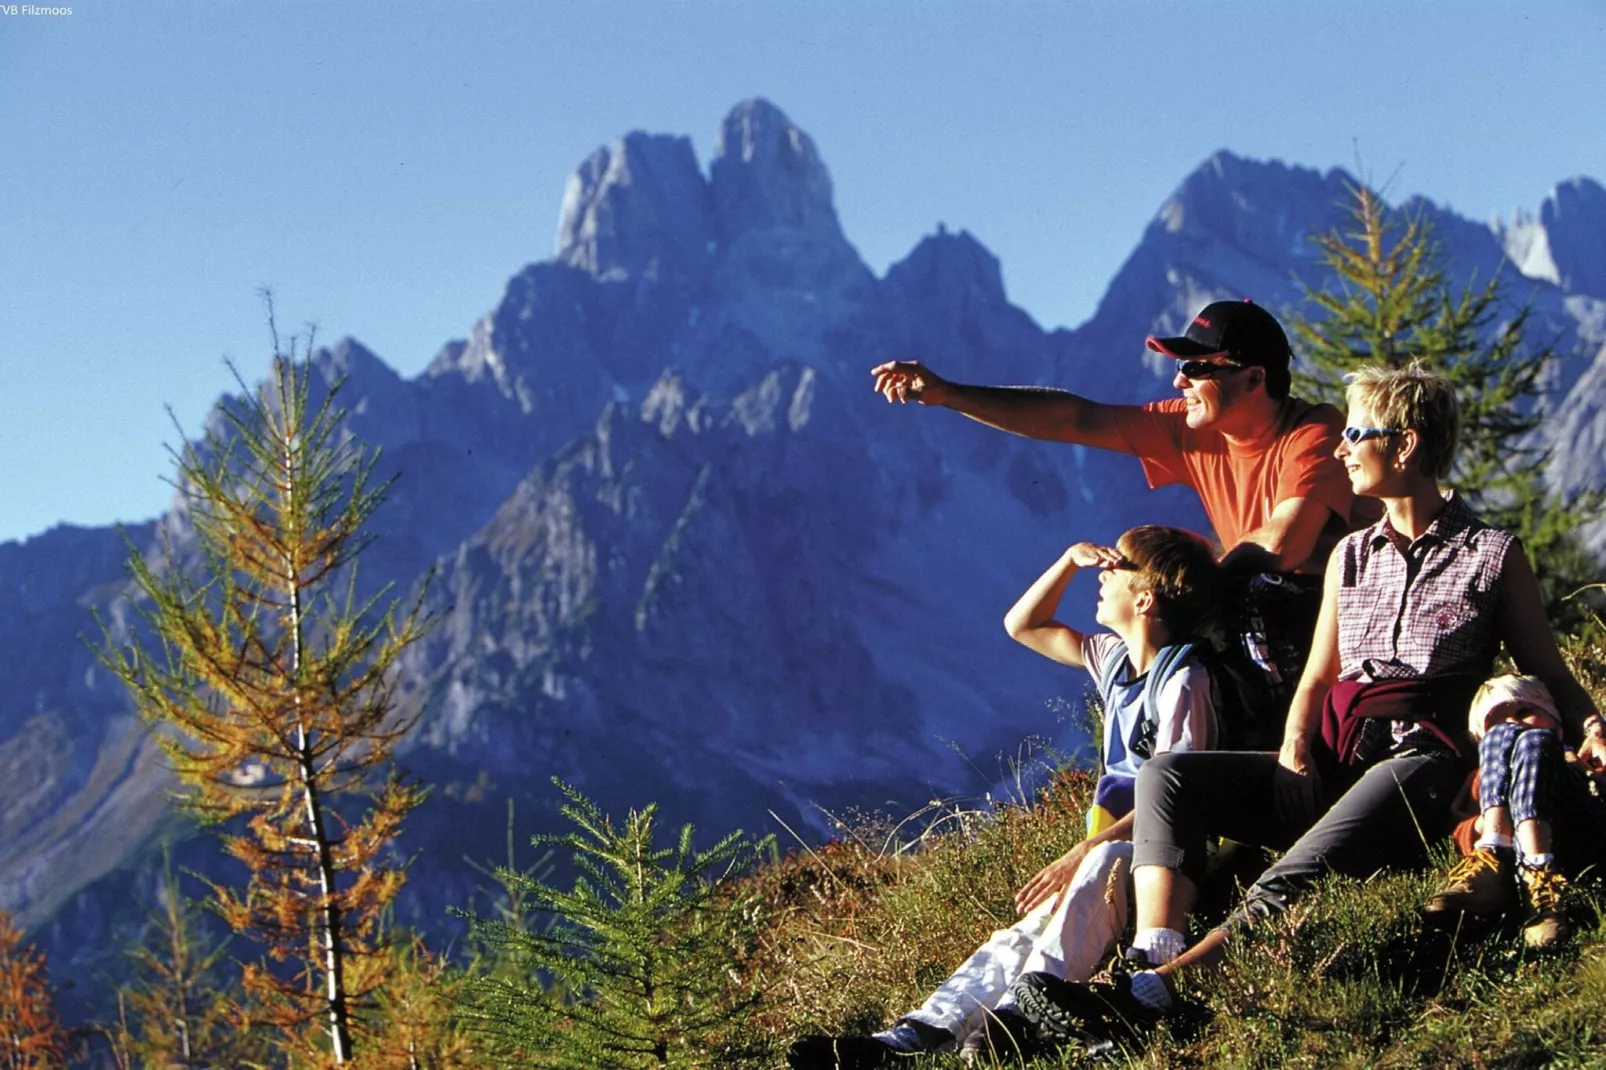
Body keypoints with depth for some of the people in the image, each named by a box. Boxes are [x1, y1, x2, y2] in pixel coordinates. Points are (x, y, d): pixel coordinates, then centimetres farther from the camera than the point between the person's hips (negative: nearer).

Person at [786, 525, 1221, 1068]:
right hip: (1117, 842, 8)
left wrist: (1080, 854, -28)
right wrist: (1070, 559, 13)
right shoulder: (1115, 659, 15)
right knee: (1022, 934, -14)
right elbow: (1022, 626, 27)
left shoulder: (1182, 681, -13)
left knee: (1103, 864, -40)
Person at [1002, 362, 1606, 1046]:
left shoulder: (1492, 555, 6)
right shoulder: (1352, 555, 22)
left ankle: (1148, 995, -51)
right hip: (1329, 764, 6)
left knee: (1289, 885, -34)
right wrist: (1293, 746, 2)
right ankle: (1153, 969, -36)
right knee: (1165, 777, -17)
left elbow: (1547, 673, 8)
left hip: (1418, 764, -6)